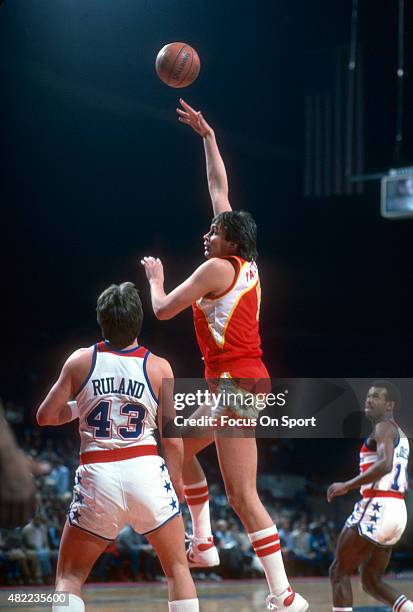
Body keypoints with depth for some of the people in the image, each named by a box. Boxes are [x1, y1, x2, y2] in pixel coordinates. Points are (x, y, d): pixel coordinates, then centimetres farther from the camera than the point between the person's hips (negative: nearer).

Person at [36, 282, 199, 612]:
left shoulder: (80, 361, 1)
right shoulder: (159, 367, 0)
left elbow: (46, 416, 7)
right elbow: (172, 440, 1)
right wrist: (177, 479, 18)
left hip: (97, 474, 0)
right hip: (146, 471, 0)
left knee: (69, 576, 13)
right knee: (178, 567, 16)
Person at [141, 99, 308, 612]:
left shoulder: (218, 268, -10)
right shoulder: (245, 263, 11)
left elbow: (162, 310, -7)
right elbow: (219, 189, 21)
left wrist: (155, 277, 12)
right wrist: (207, 137, 26)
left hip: (237, 383, -10)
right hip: (239, 382, 10)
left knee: (241, 495, -13)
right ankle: (203, 545, 25)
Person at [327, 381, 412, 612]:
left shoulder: (384, 428, -8)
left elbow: (385, 464, -26)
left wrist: (347, 486, -24)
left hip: (376, 510, -10)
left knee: (339, 572, -1)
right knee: (372, 582, 16)